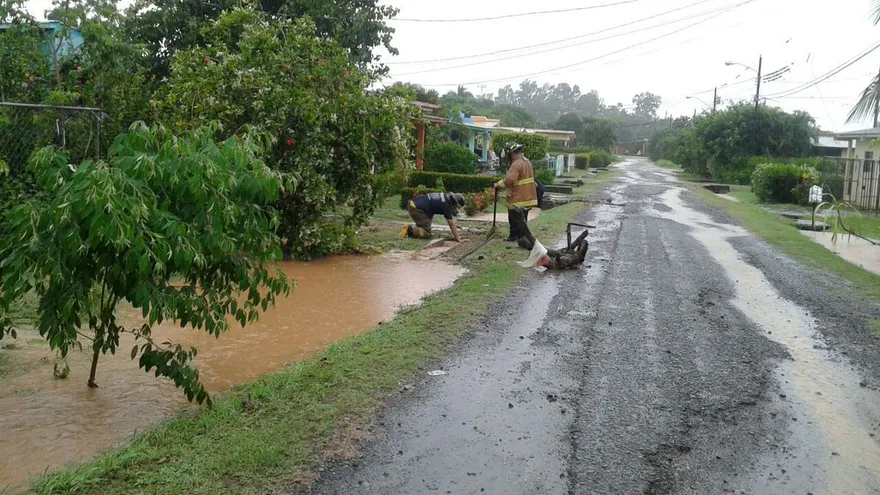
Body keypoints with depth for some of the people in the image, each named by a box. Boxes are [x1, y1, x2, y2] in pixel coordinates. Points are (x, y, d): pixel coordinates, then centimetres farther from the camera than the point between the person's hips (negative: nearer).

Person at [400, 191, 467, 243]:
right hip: (416, 209, -10)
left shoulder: (445, 197, 14)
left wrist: (455, 233, 27)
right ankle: (409, 230, -13)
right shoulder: (446, 205, -12)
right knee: (426, 234, -8)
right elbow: (451, 224, -11)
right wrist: (458, 239, -8)